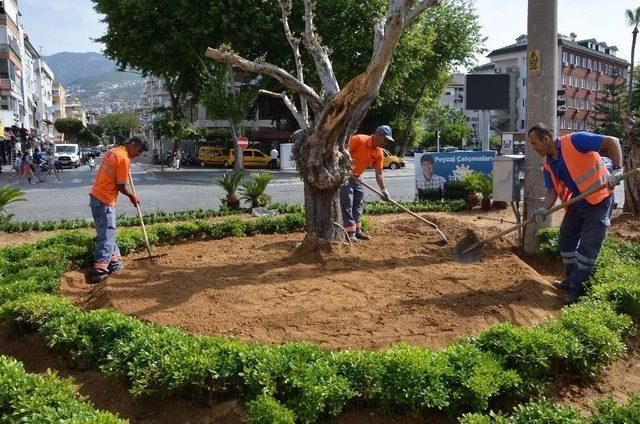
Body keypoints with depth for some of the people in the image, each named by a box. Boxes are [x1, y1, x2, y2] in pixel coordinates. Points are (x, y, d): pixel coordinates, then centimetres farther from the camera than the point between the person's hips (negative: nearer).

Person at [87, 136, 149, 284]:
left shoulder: (113, 152, 13)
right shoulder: (124, 159, -15)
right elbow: (122, 186, -14)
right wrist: (132, 196, 2)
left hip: (96, 196, 10)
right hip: (105, 201, -10)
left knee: (108, 232, 17)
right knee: (107, 235, -6)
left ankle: (114, 261, 27)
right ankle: (99, 270, -9)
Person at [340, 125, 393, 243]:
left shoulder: (379, 153, -3)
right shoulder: (359, 139, -23)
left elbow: (379, 174, 0)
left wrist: (384, 191, -8)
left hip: (356, 177, 8)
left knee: (359, 203, 11)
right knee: (347, 203, -10)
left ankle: (357, 230, 21)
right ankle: (350, 233, -7)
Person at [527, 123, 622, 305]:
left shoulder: (574, 141, -21)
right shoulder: (548, 164, 2)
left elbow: (612, 142, -20)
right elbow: (552, 191, 0)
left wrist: (617, 170, -31)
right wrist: (544, 209, -19)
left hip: (598, 200, -8)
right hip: (577, 202, 8)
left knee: (588, 247, -3)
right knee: (567, 239, 15)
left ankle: (578, 287, 6)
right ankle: (571, 279, 31)